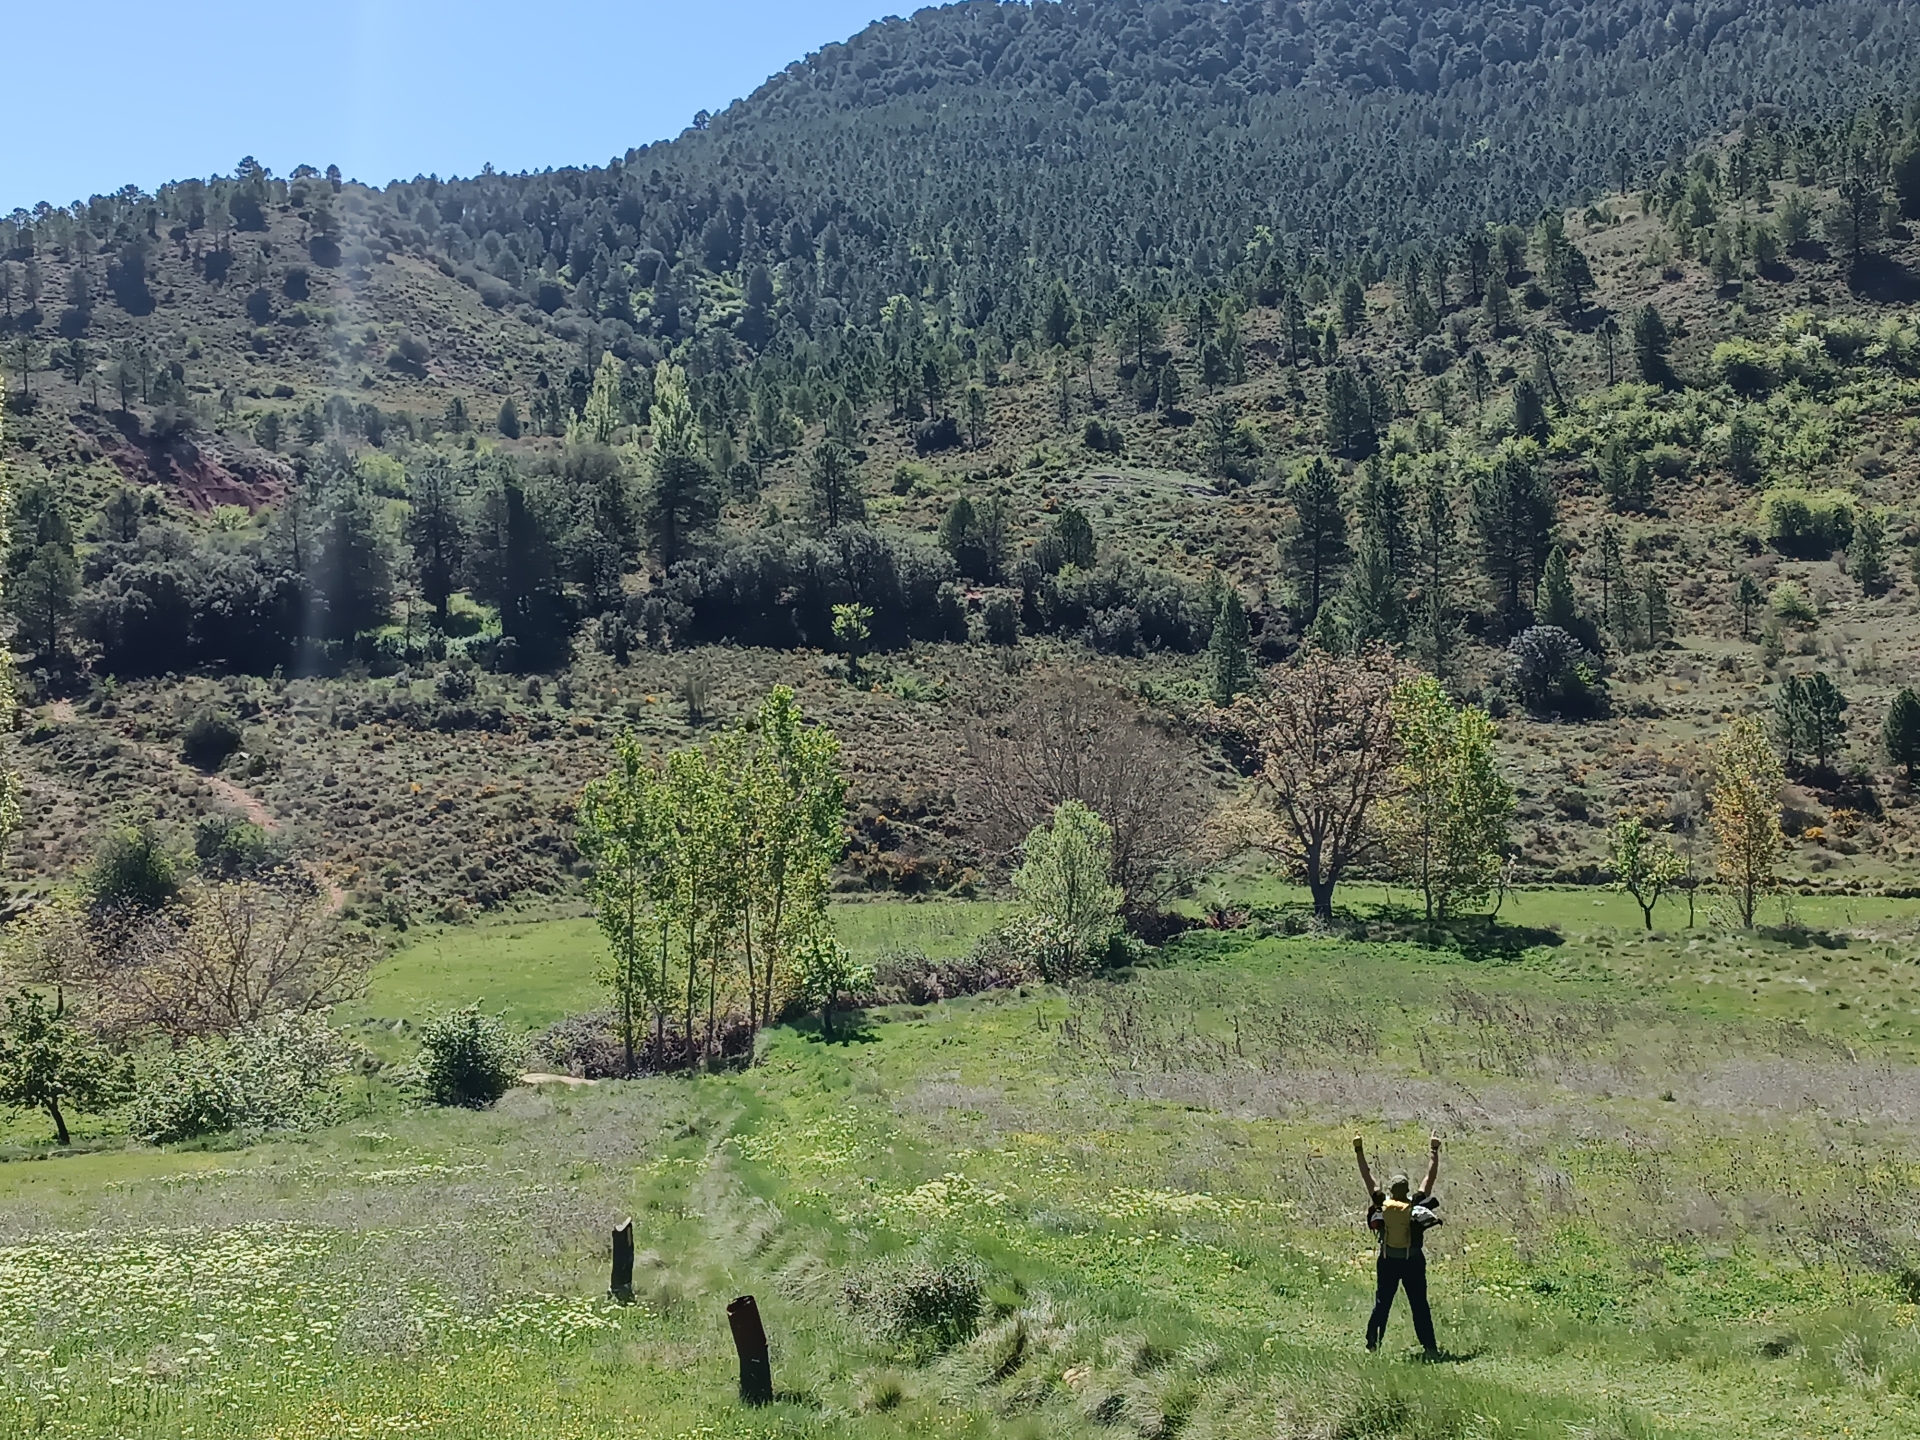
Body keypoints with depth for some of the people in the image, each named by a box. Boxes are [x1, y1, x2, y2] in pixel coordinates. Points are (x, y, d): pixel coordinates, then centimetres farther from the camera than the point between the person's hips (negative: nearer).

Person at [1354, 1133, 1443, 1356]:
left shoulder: (1382, 1203, -5)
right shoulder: (1416, 1203, -7)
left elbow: (1367, 1177, 0)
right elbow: (1431, 1177, 0)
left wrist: (1359, 1151, 6)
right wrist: (1433, 1151, 8)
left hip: (1387, 1262, 1)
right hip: (1413, 1262, -1)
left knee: (1382, 1304, 10)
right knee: (1419, 1305, 3)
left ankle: (1372, 1341, 6)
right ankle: (1429, 1347, 2)